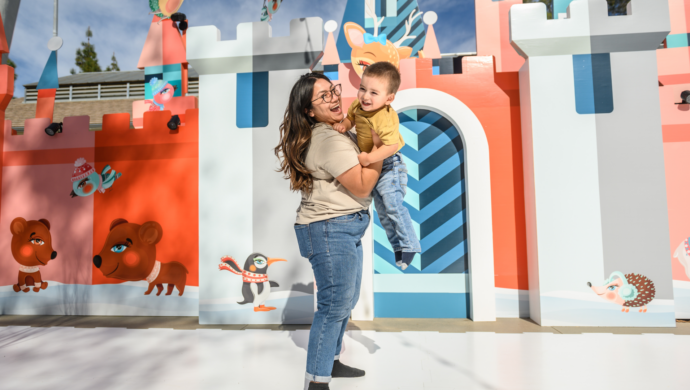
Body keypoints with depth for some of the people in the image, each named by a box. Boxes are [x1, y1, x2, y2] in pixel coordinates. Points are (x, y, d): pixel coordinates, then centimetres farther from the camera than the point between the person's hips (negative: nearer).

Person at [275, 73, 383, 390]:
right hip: (329, 230, -11)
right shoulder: (330, 141, -22)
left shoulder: (332, 132, 12)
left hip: (347, 228, 11)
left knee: (346, 299, 20)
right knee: (334, 304, -4)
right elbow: (362, 186, -20)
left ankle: (331, 361, 37)